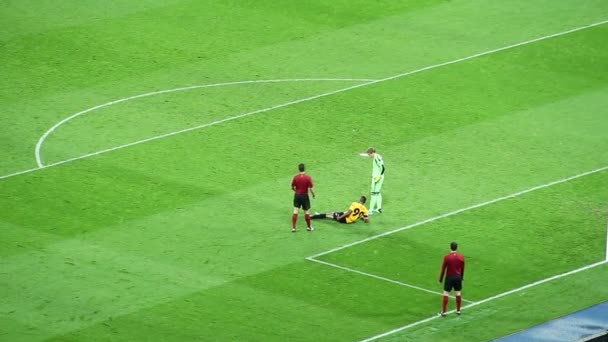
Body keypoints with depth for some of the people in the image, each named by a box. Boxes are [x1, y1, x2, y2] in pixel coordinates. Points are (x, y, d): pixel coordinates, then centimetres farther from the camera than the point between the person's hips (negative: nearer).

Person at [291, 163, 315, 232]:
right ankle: (309, 227, 23)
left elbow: (292, 187, 3)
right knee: (307, 212, 11)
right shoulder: (308, 178, -14)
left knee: (295, 212, 6)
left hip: (297, 195, 2)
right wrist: (313, 194, 5)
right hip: (305, 196, -2)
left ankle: (293, 227, 5)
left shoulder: (295, 177, -6)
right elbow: (310, 189, -15)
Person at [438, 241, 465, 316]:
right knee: (458, 292, 13)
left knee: (446, 293, 2)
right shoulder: (461, 257, -4)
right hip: (458, 276, 3)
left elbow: (443, 269, -8)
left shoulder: (447, 257, -14)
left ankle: (444, 311, 2)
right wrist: (462, 277, 21)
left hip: (449, 277, -3)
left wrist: (441, 278, 3)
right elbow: (462, 268, 6)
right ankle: (458, 310, 20)